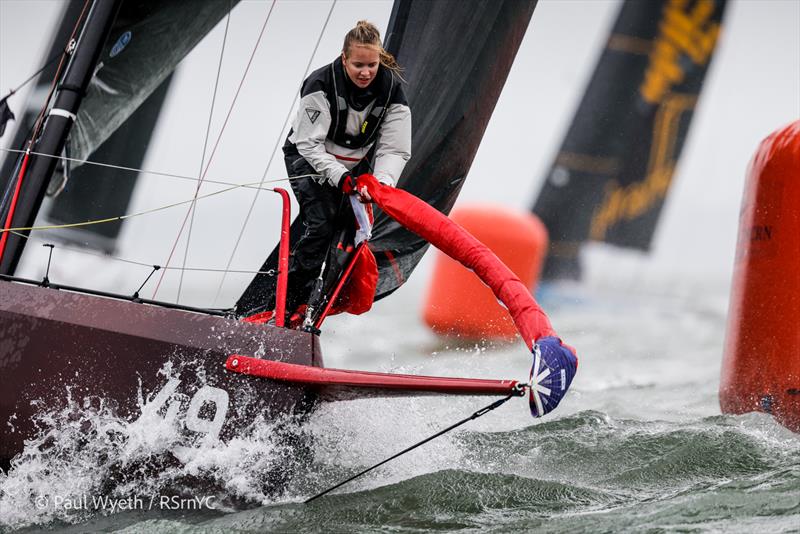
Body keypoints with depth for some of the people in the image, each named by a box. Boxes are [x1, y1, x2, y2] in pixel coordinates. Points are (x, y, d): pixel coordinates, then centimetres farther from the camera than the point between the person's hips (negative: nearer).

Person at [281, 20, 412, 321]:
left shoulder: (391, 88, -18)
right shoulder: (322, 84, -27)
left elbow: (394, 149, -19)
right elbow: (309, 143, -26)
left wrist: (383, 182, -38)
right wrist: (338, 176, -39)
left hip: (356, 164, 4)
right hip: (309, 159, -4)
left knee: (353, 225, -7)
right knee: (321, 225, -19)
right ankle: (291, 302, -13)